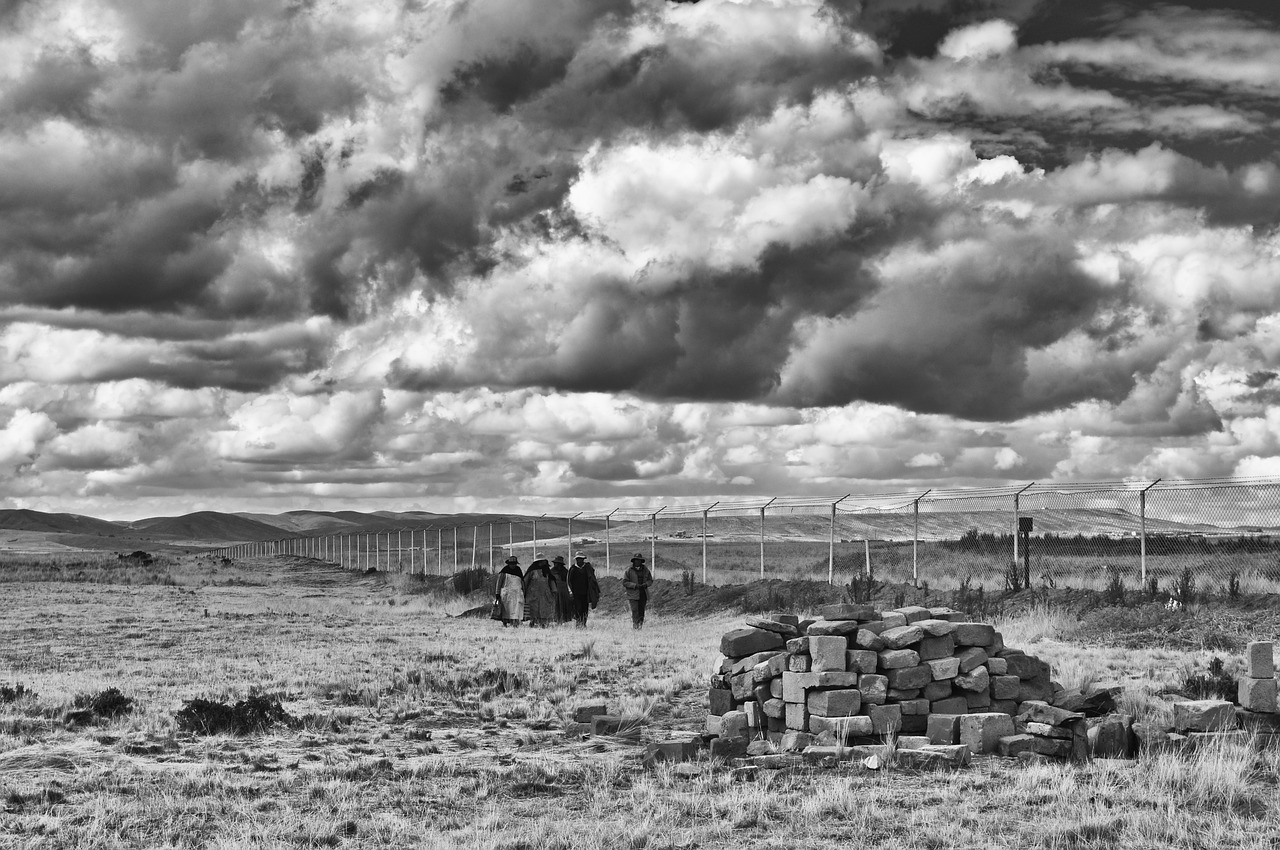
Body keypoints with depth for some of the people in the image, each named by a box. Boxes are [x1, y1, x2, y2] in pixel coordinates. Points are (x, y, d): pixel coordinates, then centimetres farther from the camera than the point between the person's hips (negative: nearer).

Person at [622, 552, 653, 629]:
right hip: (633, 594, -4)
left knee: (641, 611, 7)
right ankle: (635, 623, -21)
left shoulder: (645, 569, 8)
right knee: (635, 609, -17)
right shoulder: (629, 570, -3)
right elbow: (625, 582, -5)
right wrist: (635, 585, -17)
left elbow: (650, 580, 15)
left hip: (643, 594, 4)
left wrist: (646, 584, -8)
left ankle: (641, 624, 16)